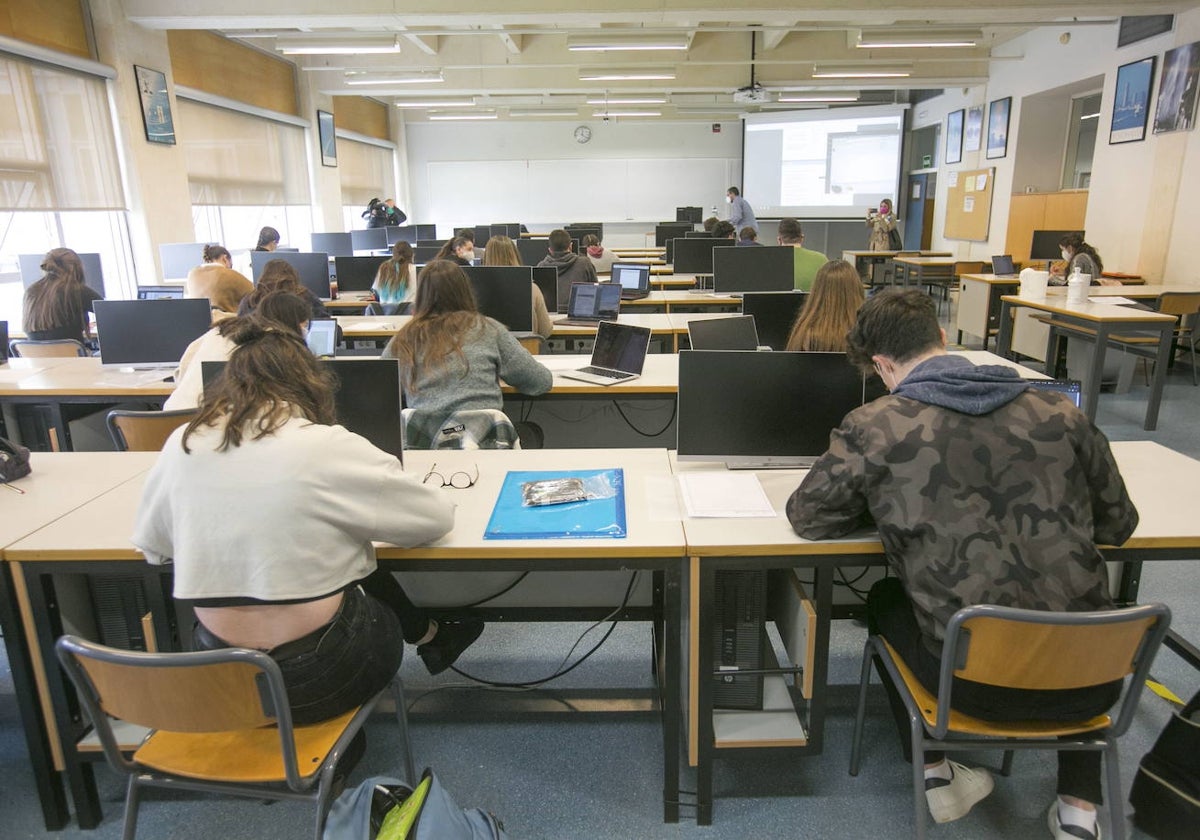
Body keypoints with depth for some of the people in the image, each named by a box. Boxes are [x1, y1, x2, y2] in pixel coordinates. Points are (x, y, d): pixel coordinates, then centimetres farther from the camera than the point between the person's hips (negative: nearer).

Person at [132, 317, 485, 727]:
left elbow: (150, 544, 13)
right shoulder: (328, 448, -16)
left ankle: (429, 637, 43)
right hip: (313, 677, -4)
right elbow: (437, 516, -7)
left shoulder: (182, 445, -3)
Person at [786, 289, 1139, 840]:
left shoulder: (874, 428, -10)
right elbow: (1118, 525, 11)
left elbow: (806, 518, 0)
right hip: (1094, 678, 3)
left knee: (884, 601, 29)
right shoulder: (1059, 413, 1)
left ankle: (937, 778, 33)